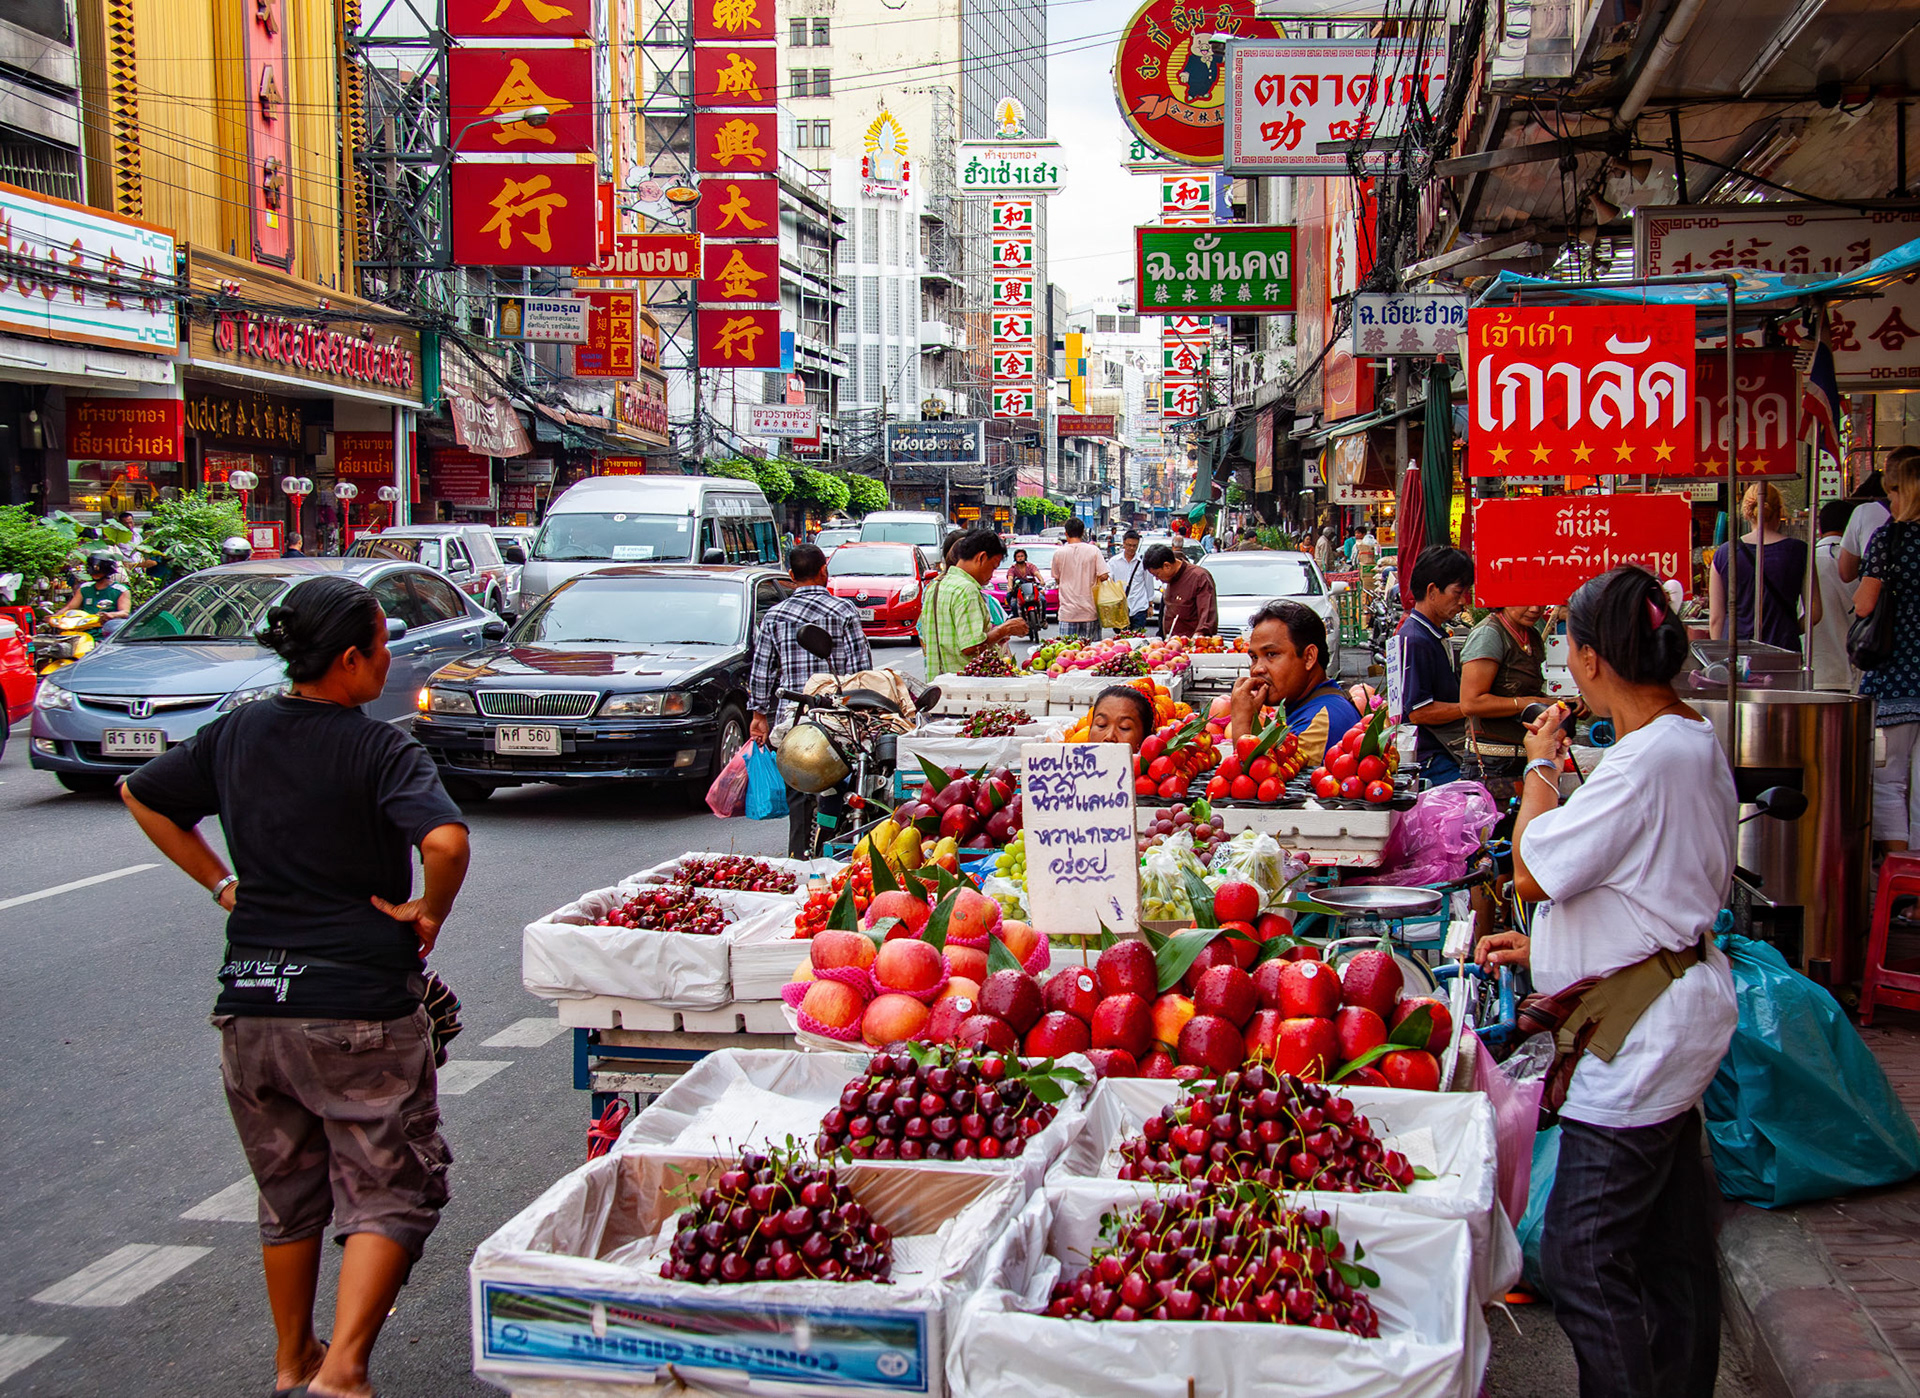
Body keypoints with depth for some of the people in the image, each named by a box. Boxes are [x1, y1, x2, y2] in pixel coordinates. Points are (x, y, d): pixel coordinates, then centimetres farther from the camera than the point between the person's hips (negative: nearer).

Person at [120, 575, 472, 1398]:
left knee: (287, 1196, 23)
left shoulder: (235, 735, 5)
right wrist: (429, 914, -12)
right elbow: (445, 841, -30)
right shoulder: (380, 750, -14)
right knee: (391, 1194, 6)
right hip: (358, 1007, -6)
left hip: (250, 1007, 6)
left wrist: (223, 884, 16)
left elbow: (141, 796, 18)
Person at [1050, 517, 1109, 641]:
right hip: (1089, 611, 0)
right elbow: (1103, 576, -7)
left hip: (1068, 611, 0)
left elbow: (1057, 580, 8)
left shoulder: (1059, 553, -2)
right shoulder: (1093, 551, -4)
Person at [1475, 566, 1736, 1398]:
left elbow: (1534, 871, -18)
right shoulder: (1694, 740, 11)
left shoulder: (1649, 759, -22)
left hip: (1639, 1032, -11)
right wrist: (1544, 947, 19)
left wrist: (1540, 768, -4)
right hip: (1672, 1014, 11)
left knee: (1581, 1258, -5)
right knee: (1671, 1249, 19)